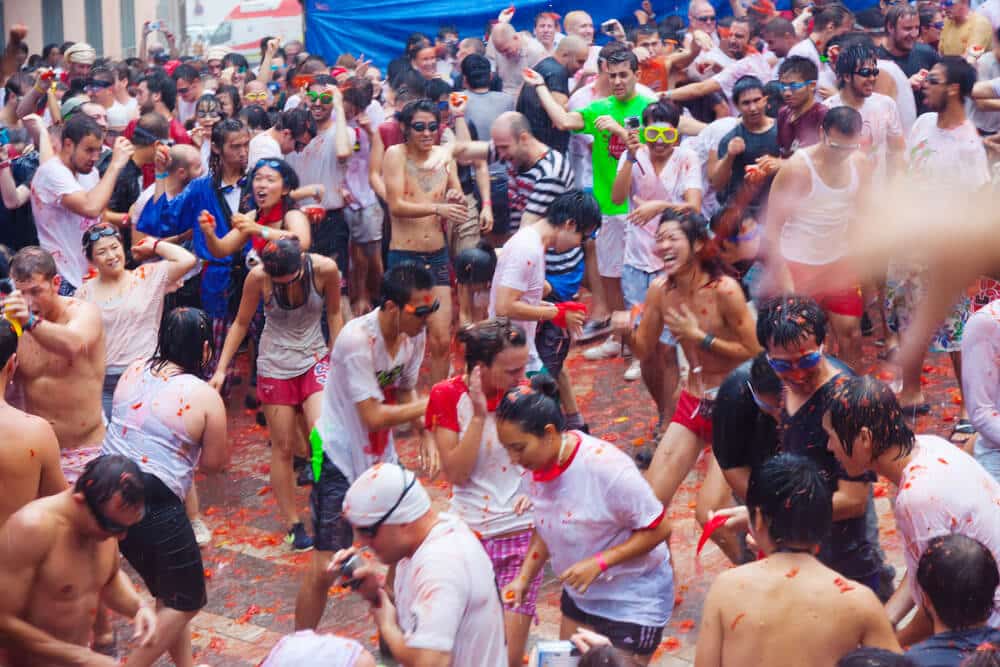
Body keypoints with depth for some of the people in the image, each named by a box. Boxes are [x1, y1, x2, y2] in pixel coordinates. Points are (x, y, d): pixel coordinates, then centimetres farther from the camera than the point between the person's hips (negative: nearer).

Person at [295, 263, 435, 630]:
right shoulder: (357, 339, -29)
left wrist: (424, 433, -10)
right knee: (325, 568, -5)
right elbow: (374, 417, -29)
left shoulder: (414, 335, -8)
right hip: (339, 454, -7)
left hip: (380, 454, 7)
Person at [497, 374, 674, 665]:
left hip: (633, 600, -6)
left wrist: (598, 562, -28)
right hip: (580, 595, 6)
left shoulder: (606, 467, -29)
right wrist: (522, 579, -7)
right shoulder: (538, 464, -10)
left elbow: (657, 529, -20)